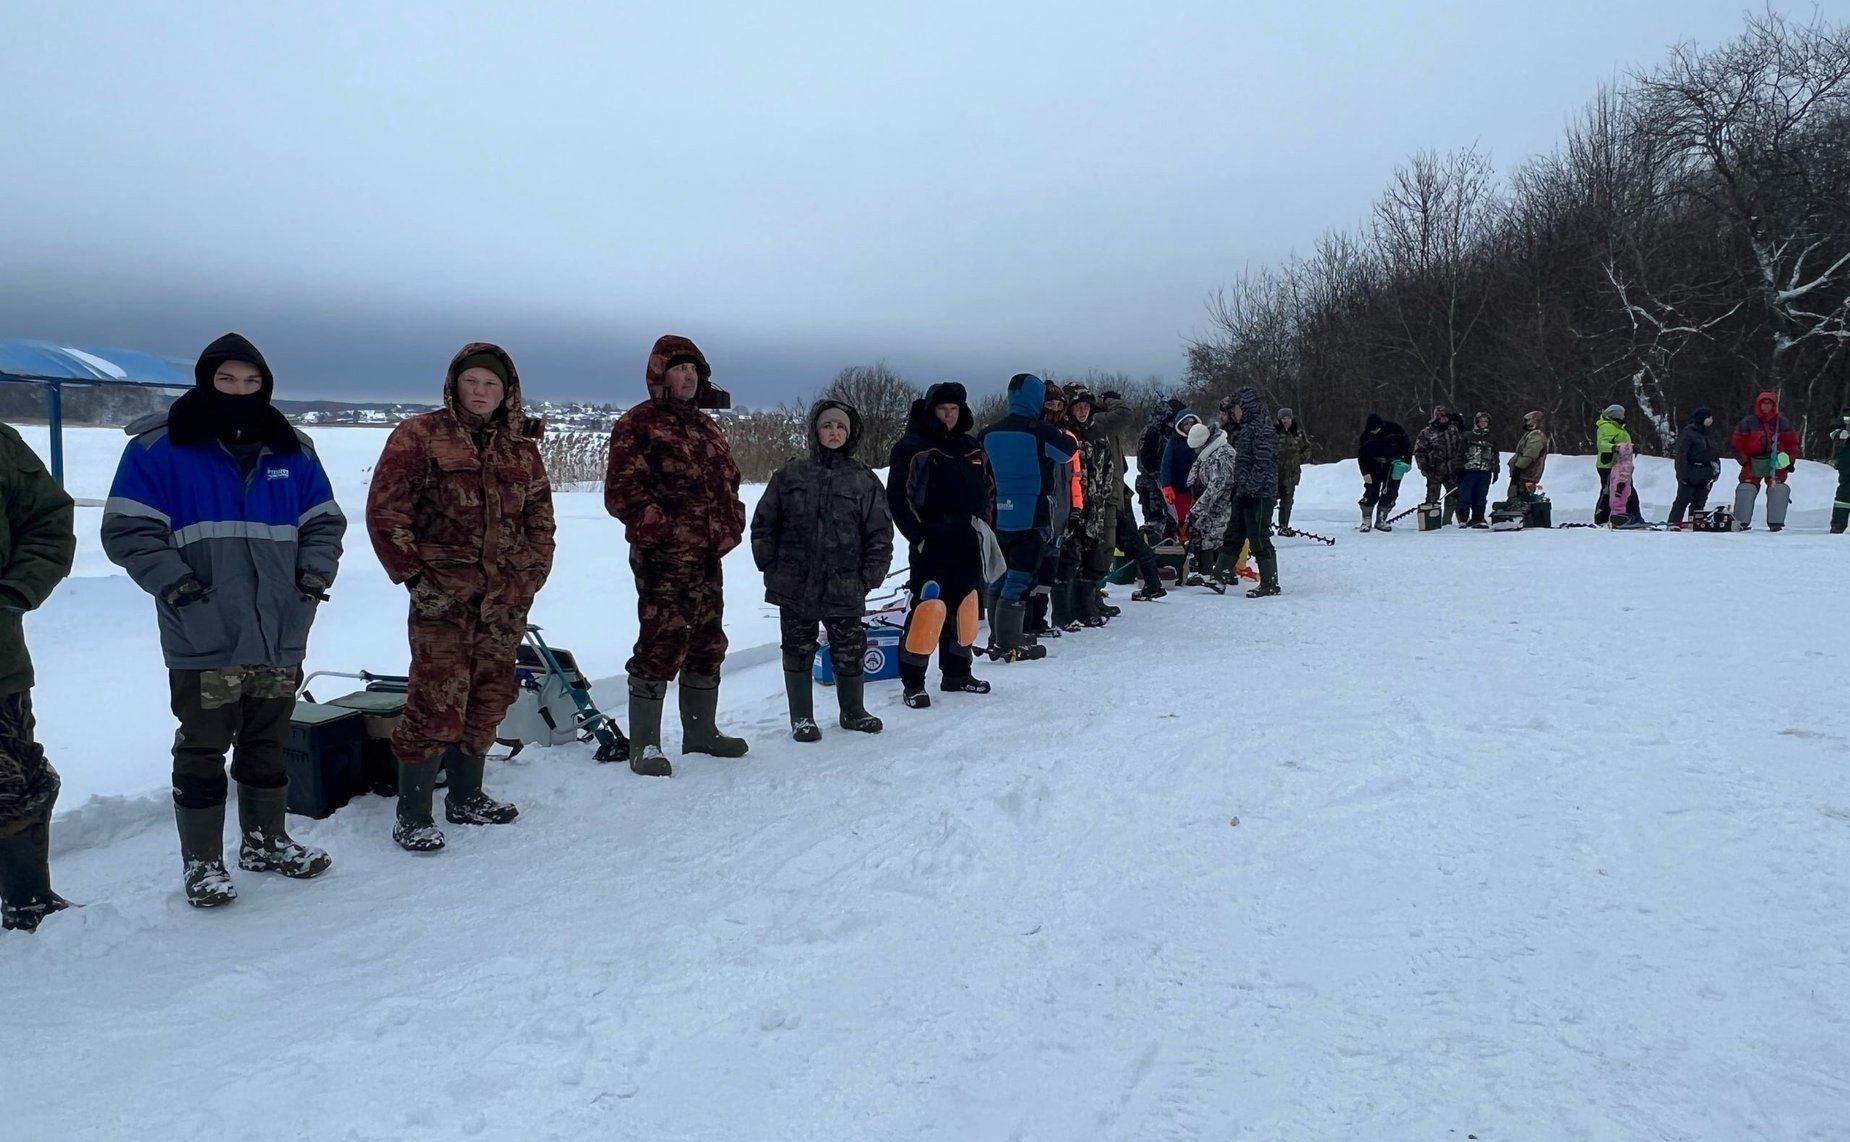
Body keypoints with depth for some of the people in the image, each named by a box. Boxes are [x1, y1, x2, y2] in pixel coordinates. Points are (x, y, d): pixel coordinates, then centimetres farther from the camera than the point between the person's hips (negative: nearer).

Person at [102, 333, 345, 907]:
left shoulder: (292, 451, 9)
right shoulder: (160, 448, -5)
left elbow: (324, 522, 15)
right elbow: (128, 530, -6)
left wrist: (316, 572, -1)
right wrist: (173, 581, -17)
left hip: (282, 636, 4)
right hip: (204, 638, -4)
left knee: (267, 746, 16)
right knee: (203, 751, 3)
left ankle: (265, 841, 31)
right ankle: (202, 862, 17)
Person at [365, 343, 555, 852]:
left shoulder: (521, 448, 11)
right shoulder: (419, 437, -3)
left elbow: (541, 518, 16)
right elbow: (385, 511, -6)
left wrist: (531, 575, 6)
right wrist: (412, 574, -9)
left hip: (505, 601, 6)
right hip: (443, 597, -5)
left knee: (489, 698, 13)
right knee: (437, 704, -7)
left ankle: (466, 797, 29)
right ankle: (412, 815, 5)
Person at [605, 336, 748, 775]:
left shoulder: (707, 428, 17)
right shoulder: (637, 425, -6)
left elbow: (729, 482, 23)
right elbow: (622, 493, -12)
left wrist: (731, 527, 8)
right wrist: (662, 530, -16)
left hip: (708, 558, 8)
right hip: (662, 559, -8)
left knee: (707, 645, 14)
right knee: (662, 647, -8)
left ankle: (701, 731, 28)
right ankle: (644, 746, 3)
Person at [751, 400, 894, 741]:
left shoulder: (864, 480, 2)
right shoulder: (790, 475, 2)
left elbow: (880, 534, 2)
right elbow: (763, 524, 6)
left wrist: (869, 578, -3)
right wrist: (771, 567, 1)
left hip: (845, 590, 0)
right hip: (795, 587, 0)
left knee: (849, 652, 10)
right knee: (798, 652, 9)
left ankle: (853, 711, 30)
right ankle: (801, 717, 22)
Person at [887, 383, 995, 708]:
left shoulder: (972, 448, 15)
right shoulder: (911, 448, -4)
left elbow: (988, 489, 23)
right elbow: (897, 497, -8)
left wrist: (985, 524, 11)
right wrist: (917, 534, -13)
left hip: (967, 541, 7)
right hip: (930, 543, -6)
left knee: (965, 605, 11)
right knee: (929, 607, -13)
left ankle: (957, 673, 26)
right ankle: (912, 683, -4)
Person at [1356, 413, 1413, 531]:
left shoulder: (1394, 429, -12)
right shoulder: (1365, 436, -9)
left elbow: (1406, 445, -3)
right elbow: (1361, 455, -4)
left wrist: (1407, 462, -8)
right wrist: (1365, 473, -12)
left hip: (1393, 466, 1)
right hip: (1374, 467, 0)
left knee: (1390, 494, -1)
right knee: (1371, 493, -10)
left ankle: (1380, 520, 10)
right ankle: (1366, 520, 2)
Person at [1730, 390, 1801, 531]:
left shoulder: (1783, 423, 5)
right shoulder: (1747, 422, 1)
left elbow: (1792, 442, 8)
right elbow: (1738, 443, 3)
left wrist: (1790, 460, -2)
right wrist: (1744, 460, -3)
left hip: (1777, 462, 1)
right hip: (1753, 462, -1)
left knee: (1778, 489, -8)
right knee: (1746, 489, -8)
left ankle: (1775, 522, -6)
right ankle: (1741, 521, -7)